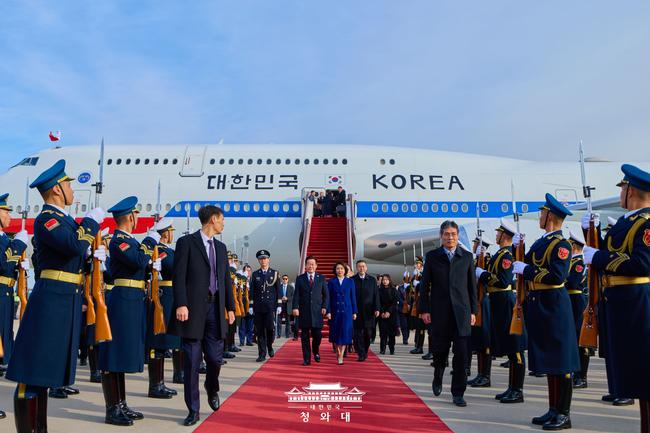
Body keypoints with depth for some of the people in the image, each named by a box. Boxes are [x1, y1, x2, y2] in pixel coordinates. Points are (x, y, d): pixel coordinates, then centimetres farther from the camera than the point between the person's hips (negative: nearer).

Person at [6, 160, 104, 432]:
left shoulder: (64, 219, 16)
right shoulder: (46, 219, -13)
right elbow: (75, 245, -29)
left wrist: (94, 254, 5)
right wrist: (92, 221, -14)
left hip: (67, 300, 10)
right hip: (52, 299, -9)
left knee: (46, 369, 16)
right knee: (33, 370, -3)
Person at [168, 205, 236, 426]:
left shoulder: (221, 247, 18)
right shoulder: (186, 242, -1)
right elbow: (179, 276, -9)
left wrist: (230, 307, 13)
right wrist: (181, 304, -17)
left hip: (215, 308, 5)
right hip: (193, 308, -5)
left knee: (215, 357, 4)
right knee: (192, 360, 1)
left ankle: (212, 388, 35)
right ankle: (193, 410, 13)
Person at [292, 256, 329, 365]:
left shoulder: (321, 278, 7)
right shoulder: (300, 278, 6)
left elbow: (326, 295, 9)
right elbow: (296, 295, 2)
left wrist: (324, 307, -1)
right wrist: (295, 307, -9)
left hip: (317, 311, 0)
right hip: (304, 311, 0)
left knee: (317, 334, 0)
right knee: (305, 336, 2)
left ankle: (316, 352, 27)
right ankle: (306, 358, 10)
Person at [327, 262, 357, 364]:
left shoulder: (350, 282, 4)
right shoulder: (331, 282, 3)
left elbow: (353, 297, 5)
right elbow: (329, 298, 1)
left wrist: (354, 312, 2)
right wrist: (328, 311, -5)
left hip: (346, 311, 0)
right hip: (335, 310, 1)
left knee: (345, 332, -6)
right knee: (335, 332, 7)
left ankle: (341, 356, -2)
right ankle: (337, 351, 30)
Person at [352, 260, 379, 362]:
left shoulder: (372, 280, 8)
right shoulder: (352, 280, 2)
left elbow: (376, 295, 6)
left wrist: (377, 309, -3)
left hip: (369, 311, 2)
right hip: (357, 311, -1)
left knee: (367, 333, 4)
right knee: (358, 333, -3)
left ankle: (365, 351, 22)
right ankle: (361, 354, 4)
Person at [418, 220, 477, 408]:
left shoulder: (467, 257, 8)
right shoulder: (432, 256, 5)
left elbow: (472, 286, 8)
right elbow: (425, 285, 4)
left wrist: (473, 311, 4)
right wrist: (424, 310, -2)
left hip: (461, 311, 1)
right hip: (439, 312, -1)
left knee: (461, 353, -1)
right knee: (440, 349, 6)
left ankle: (458, 393, 9)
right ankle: (438, 378, 35)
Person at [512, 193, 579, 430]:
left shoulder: (561, 244, -12)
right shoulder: (540, 243, 14)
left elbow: (557, 276, -22)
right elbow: (528, 266, 18)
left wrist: (526, 270, -17)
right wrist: (520, 265, 2)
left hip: (554, 306, -9)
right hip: (539, 306, 9)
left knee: (561, 362, 1)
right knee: (548, 361, 14)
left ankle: (564, 414, 10)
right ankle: (553, 410, 25)